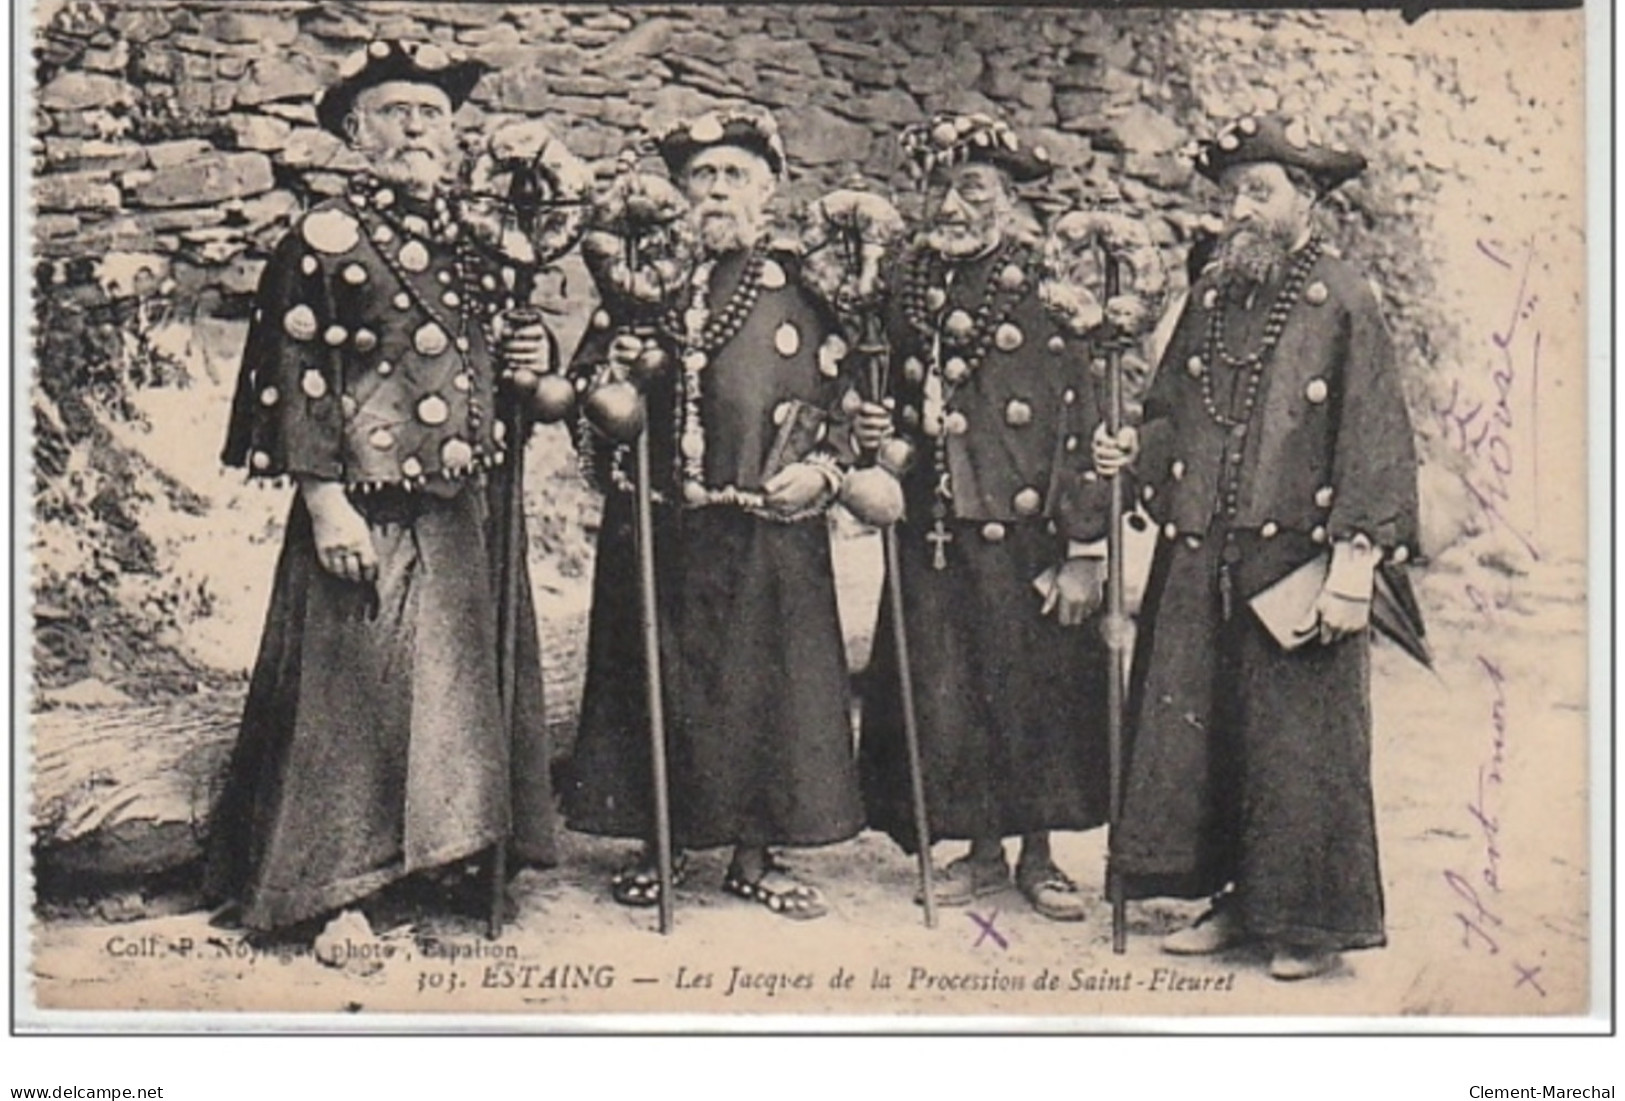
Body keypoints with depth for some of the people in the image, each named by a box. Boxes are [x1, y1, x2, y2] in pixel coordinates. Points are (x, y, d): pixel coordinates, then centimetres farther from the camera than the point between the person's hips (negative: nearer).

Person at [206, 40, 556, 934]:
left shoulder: (468, 240, 15)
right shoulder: (328, 238, -6)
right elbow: (298, 379, -12)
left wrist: (519, 358, 6)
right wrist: (325, 501, -18)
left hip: (467, 511, 7)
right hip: (371, 513, -7)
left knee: (461, 682, 12)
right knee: (354, 691, -3)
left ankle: (451, 856, 24)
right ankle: (338, 890, 6)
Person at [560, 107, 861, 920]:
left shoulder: (801, 289, 7)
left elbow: (843, 404, 9)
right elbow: (586, 389, 11)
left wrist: (820, 469, -8)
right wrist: (612, 378, -10)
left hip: (769, 528, 0)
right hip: (657, 528, 1)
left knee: (765, 679, 2)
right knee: (656, 677, 5)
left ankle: (755, 856, 16)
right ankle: (654, 846, 20)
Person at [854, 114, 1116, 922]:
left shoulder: (1045, 293, -8)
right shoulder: (912, 290, 8)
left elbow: (1084, 425, -10)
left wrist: (1083, 550, -14)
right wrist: (875, 432, -2)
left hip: (1028, 534, -4)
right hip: (935, 536, 5)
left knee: (1037, 684, 5)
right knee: (946, 688, 8)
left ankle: (1038, 855, 22)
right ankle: (982, 850, 25)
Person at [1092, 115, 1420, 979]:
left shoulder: (1345, 304, -5)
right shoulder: (1211, 298, 12)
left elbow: (1375, 443, -9)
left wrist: (1354, 560, -15)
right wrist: (1134, 451, -1)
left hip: (1293, 568, -6)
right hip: (1198, 566, 6)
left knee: (1300, 742, 1)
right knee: (1195, 732, 9)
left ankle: (1312, 920, 14)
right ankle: (1235, 900, 23)